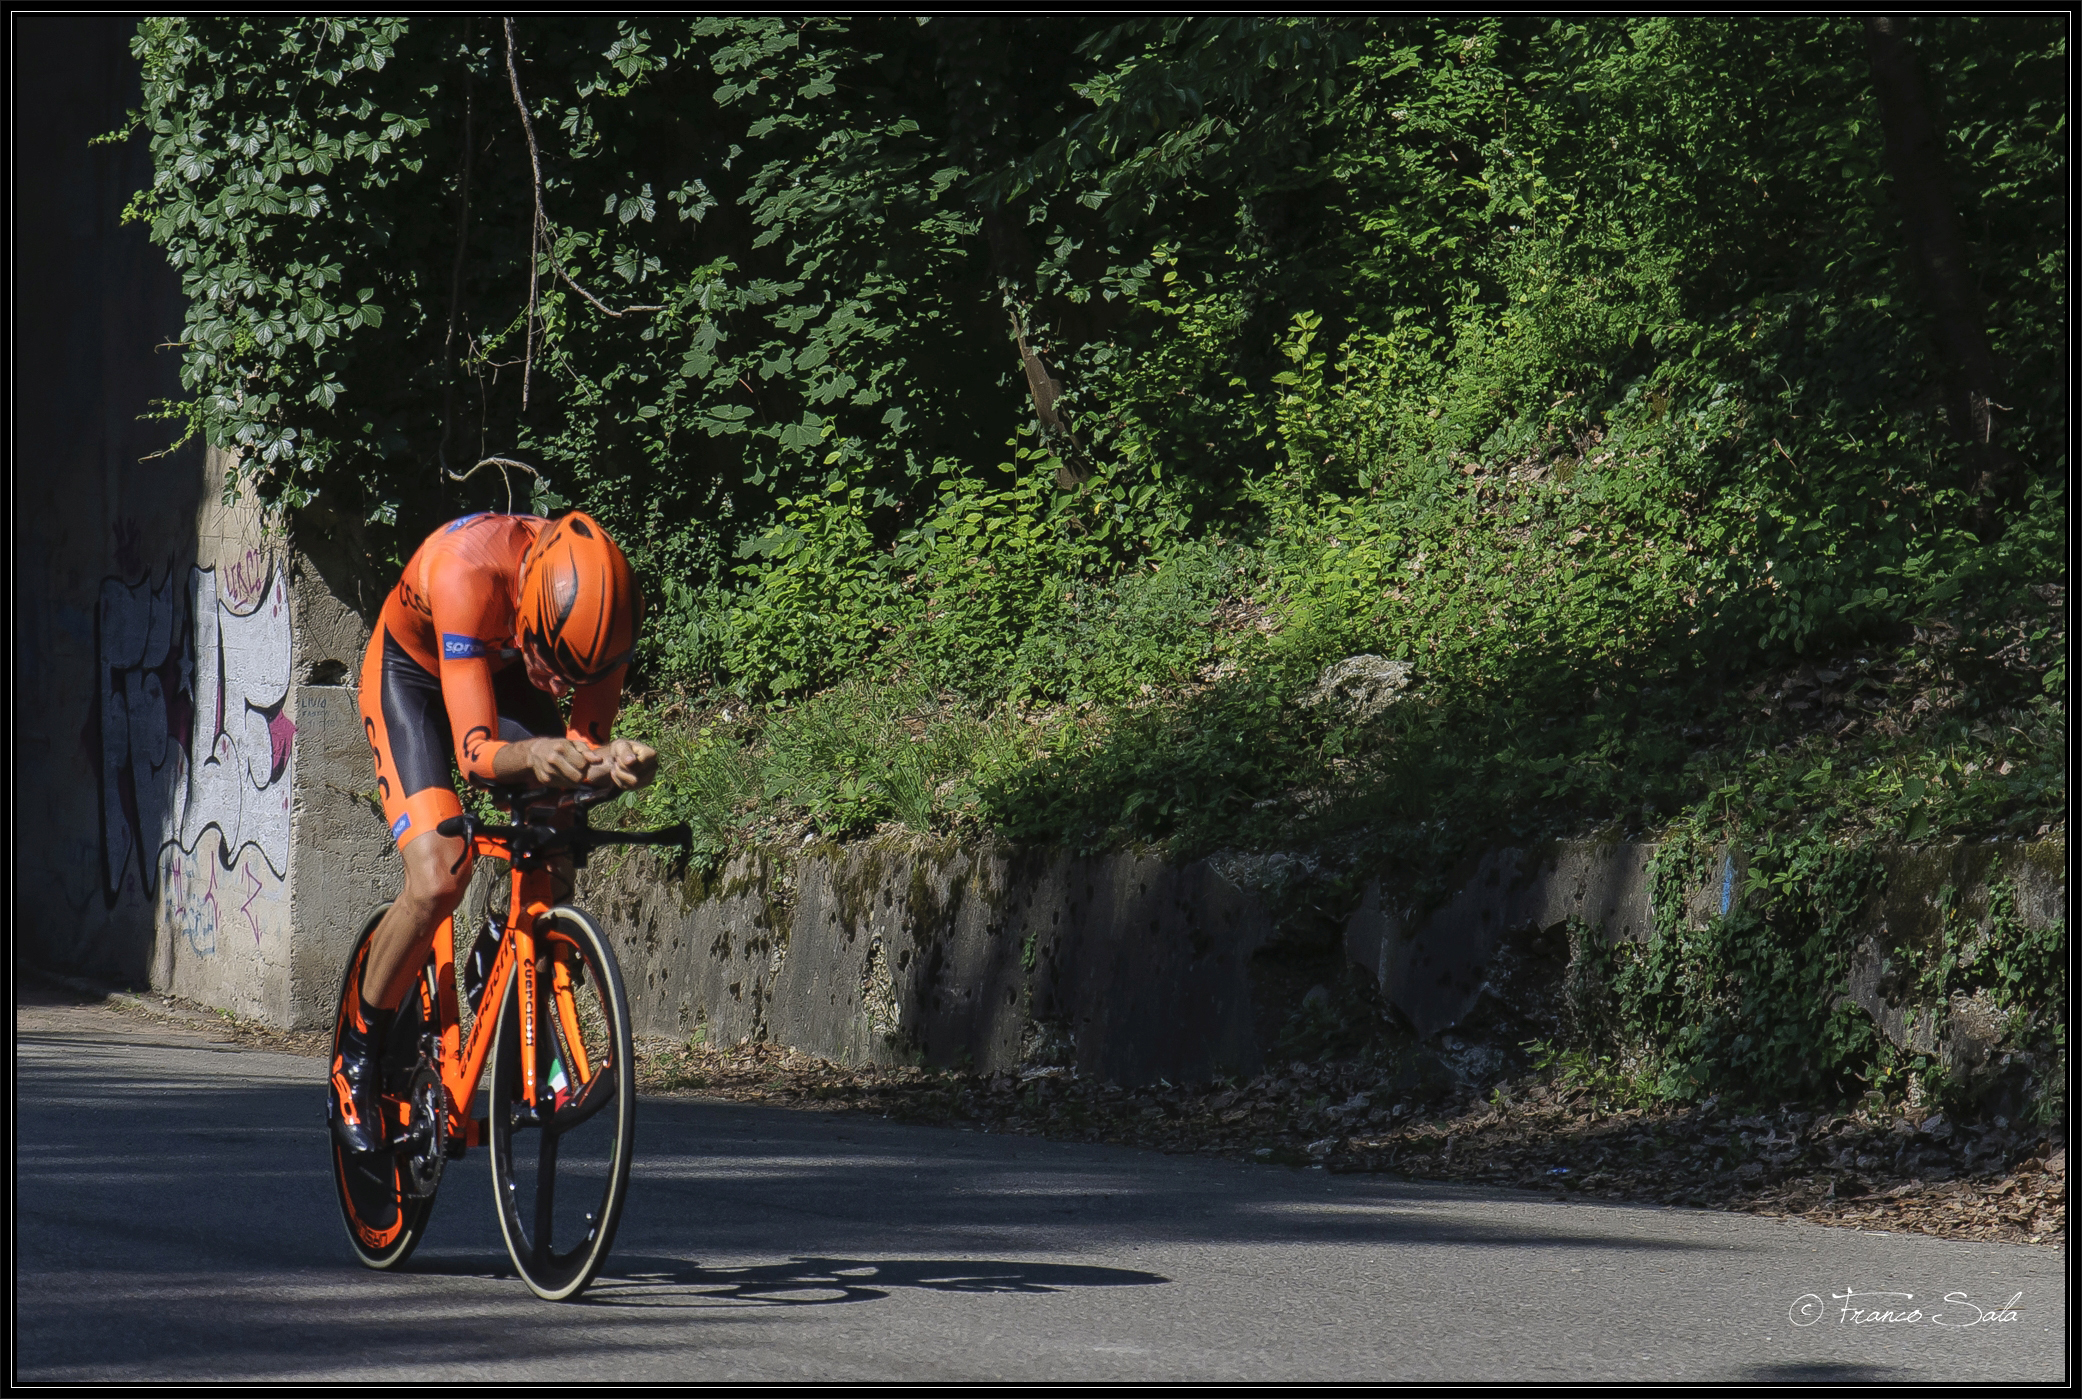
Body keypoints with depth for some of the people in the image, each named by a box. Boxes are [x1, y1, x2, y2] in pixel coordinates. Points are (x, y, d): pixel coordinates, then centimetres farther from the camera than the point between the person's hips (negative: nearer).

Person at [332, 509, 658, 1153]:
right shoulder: (468, 569, -43)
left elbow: (587, 744, -22)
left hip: (505, 676, 4)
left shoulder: (605, 602, -31)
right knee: (437, 882, -23)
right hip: (411, 676, -4)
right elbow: (476, 752, -44)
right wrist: (533, 756, -65)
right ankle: (357, 1060, -3)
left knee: (556, 879, -13)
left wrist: (616, 763, -45)